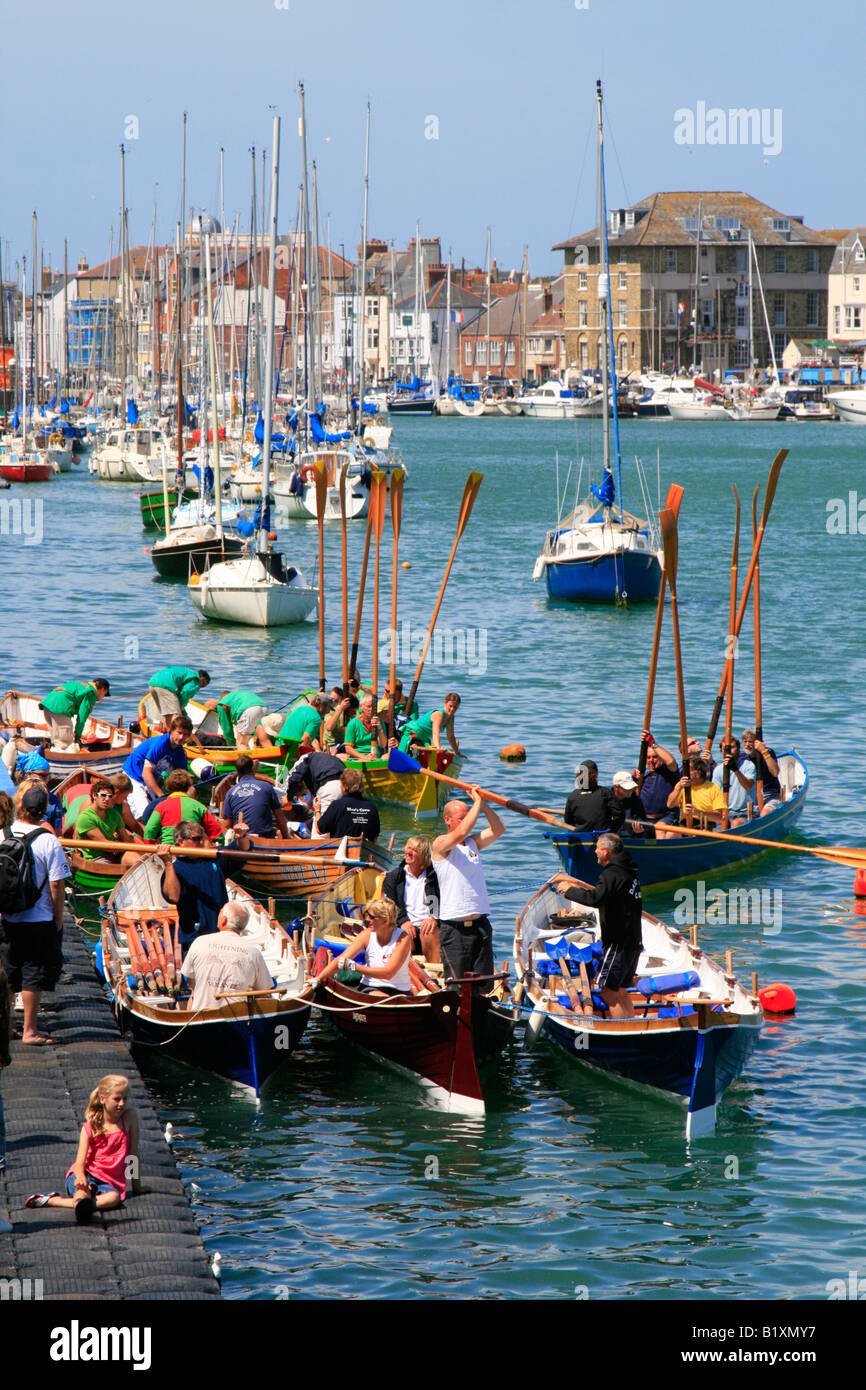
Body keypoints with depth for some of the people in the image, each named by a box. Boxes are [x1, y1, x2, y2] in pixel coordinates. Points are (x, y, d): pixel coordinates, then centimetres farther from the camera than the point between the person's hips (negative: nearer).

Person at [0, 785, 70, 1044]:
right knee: (34, 974, 4)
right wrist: (58, 920, -2)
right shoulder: (48, 842, -14)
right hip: (39, 921, -4)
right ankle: (29, 1030, 5)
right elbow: (57, 887, -14)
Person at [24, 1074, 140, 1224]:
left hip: (109, 1183, -1)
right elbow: (79, 1164, -8)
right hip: (87, 1174, 1)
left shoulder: (130, 1116, -2)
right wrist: (81, 1178, -31)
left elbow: (133, 1152, 3)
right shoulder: (90, 1127, -2)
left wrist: (136, 1185, 5)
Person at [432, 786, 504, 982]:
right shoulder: (441, 844, -4)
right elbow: (462, 832, -22)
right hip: (454, 928, -6)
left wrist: (482, 803, -2)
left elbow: (498, 829, 7)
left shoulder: (473, 843, 15)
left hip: (480, 924, 6)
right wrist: (477, 801, -14)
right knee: (457, 986, -3)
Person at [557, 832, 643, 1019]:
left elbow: (595, 899, -29)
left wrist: (570, 891, -15)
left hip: (618, 944, -10)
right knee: (621, 992, 17)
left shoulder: (612, 875, -15)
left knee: (607, 991, -9)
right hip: (634, 942, 10)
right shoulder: (630, 872, 15)